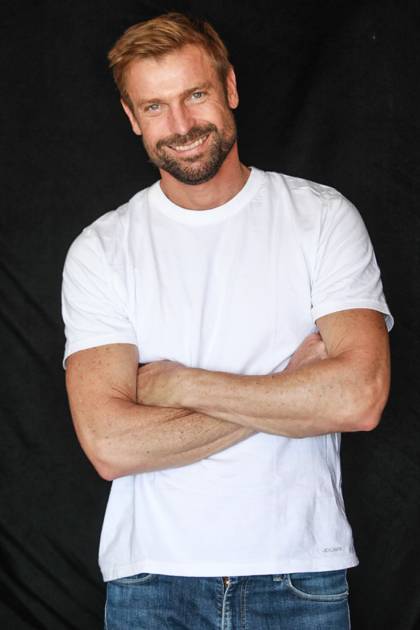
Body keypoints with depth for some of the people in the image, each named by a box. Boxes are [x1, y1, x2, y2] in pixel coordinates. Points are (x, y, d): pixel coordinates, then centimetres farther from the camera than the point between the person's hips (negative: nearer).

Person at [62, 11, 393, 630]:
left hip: (300, 575, 0)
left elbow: (360, 396, -14)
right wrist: (292, 391, -13)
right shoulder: (100, 249, -2)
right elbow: (110, 445, -13)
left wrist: (182, 385, -11)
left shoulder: (323, 217, -2)